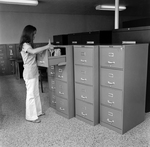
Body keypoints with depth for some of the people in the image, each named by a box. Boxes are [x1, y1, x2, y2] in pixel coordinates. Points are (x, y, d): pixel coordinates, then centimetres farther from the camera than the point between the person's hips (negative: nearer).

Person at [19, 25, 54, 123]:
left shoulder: (29, 44, 14)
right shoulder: (24, 45, -17)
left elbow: (35, 53, 15)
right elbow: (33, 51, -36)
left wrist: (47, 47, 4)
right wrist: (47, 47, -29)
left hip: (34, 72, 10)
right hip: (29, 73, -10)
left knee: (36, 93, 17)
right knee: (31, 94, -1)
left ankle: (38, 112, 30)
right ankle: (31, 116, 11)